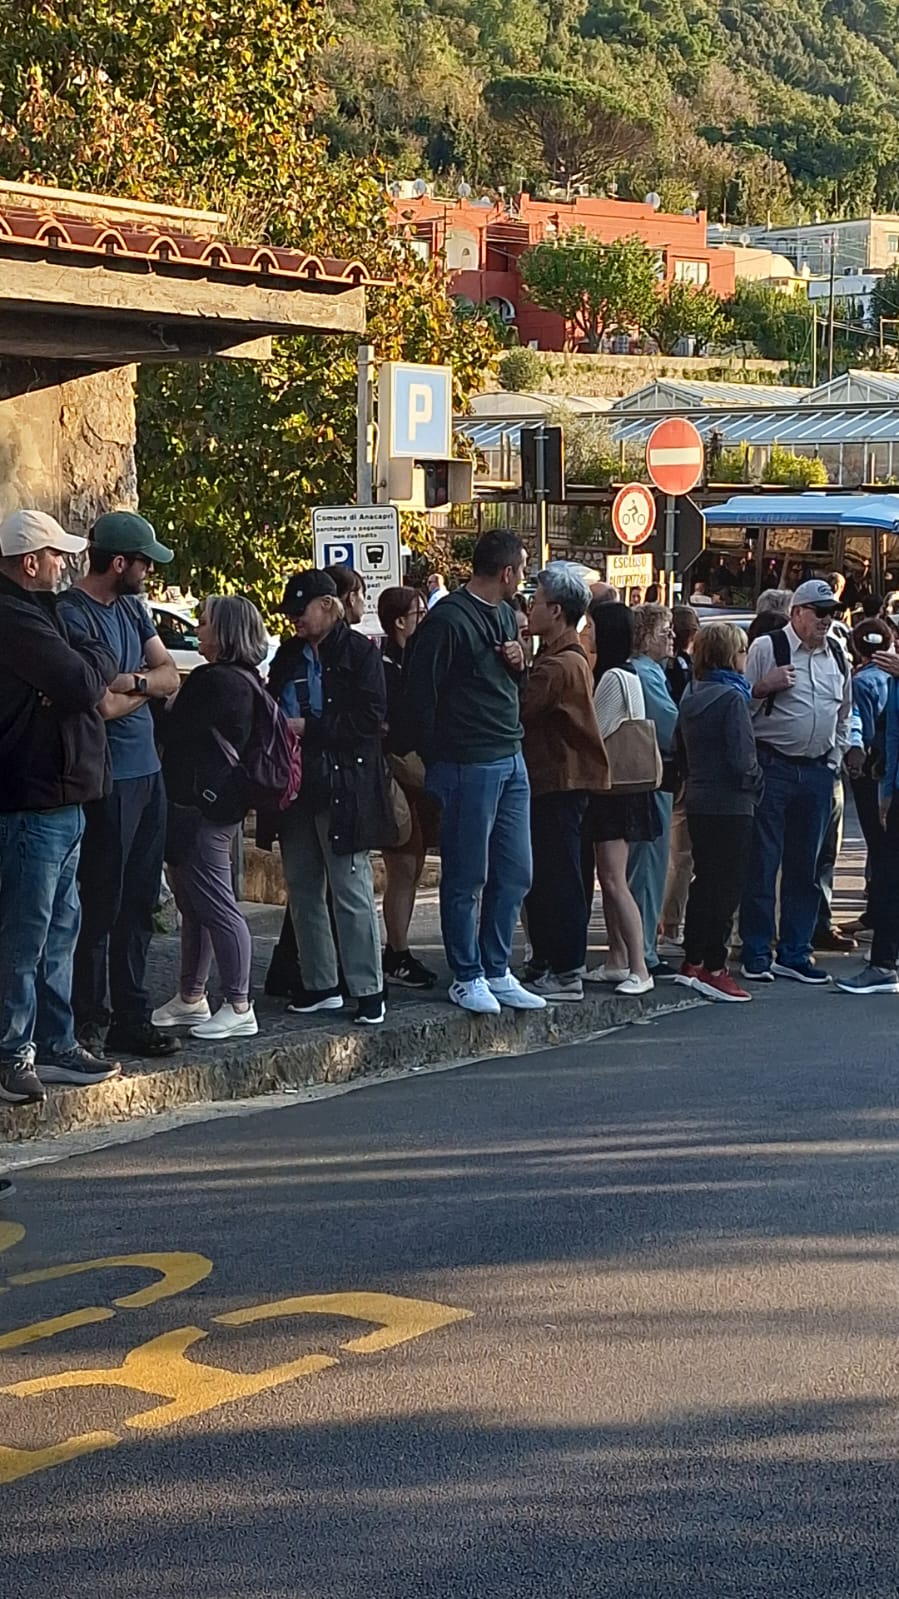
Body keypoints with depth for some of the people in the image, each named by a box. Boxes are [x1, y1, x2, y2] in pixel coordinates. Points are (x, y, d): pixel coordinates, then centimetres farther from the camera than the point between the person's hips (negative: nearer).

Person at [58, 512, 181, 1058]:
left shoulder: (133, 607, 14)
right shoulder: (72, 615, -13)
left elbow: (170, 675, 10)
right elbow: (103, 705, -19)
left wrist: (130, 680, -11)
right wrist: (147, 688, 0)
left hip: (147, 772, 8)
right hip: (107, 781, -8)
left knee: (139, 904, 12)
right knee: (101, 905, -2)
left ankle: (132, 1017, 19)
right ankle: (91, 1022, 6)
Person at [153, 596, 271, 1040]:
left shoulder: (215, 682, -18)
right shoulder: (244, 679, 13)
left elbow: (171, 731, -14)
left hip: (201, 805, -11)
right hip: (219, 802, 11)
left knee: (216, 907, -8)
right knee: (195, 905, 18)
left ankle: (239, 1009, -6)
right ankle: (191, 998, 27)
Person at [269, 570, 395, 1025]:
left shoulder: (359, 651, -5)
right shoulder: (289, 654, 15)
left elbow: (369, 717, -13)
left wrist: (308, 728, -14)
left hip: (344, 787, -7)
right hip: (297, 784, 7)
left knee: (352, 892, -6)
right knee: (302, 890, 10)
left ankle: (368, 989, -1)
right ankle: (320, 985, 19)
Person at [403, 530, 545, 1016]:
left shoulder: (505, 614, 15)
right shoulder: (448, 620, -13)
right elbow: (421, 694, -12)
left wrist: (520, 664, 3)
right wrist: (437, 763, -8)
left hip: (511, 761, 8)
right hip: (469, 765, -8)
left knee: (514, 874, 11)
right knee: (467, 877, 1)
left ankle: (497, 971, 21)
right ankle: (467, 977, 10)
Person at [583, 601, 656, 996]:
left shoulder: (615, 678, -15)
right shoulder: (607, 673, 14)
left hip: (616, 787, -10)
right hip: (606, 786, 10)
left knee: (614, 880, -11)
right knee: (607, 878, 12)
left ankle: (639, 969, -12)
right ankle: (617, 960, 17)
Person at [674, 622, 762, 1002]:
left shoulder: (690, 696, 9)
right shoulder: (731, 697, -14)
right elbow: (742, 757, -19)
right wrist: (755, 783, -3)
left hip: (696, 799, 8)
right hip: (730, 804, -8)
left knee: (704, 880, 16)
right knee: (727, 885, -2)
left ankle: (692, 962, 21)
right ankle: (713, 969, -1)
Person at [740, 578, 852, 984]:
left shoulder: (837, 657, 13)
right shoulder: (765, 649, -3)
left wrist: (833, 764, 16)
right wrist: (764, 688, -19)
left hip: (817, 772, 5)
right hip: (772, 767, -5)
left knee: (805, 866, 8)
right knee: (762, 861, -3)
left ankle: (795, 953, 16)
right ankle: (756, 953, 5)